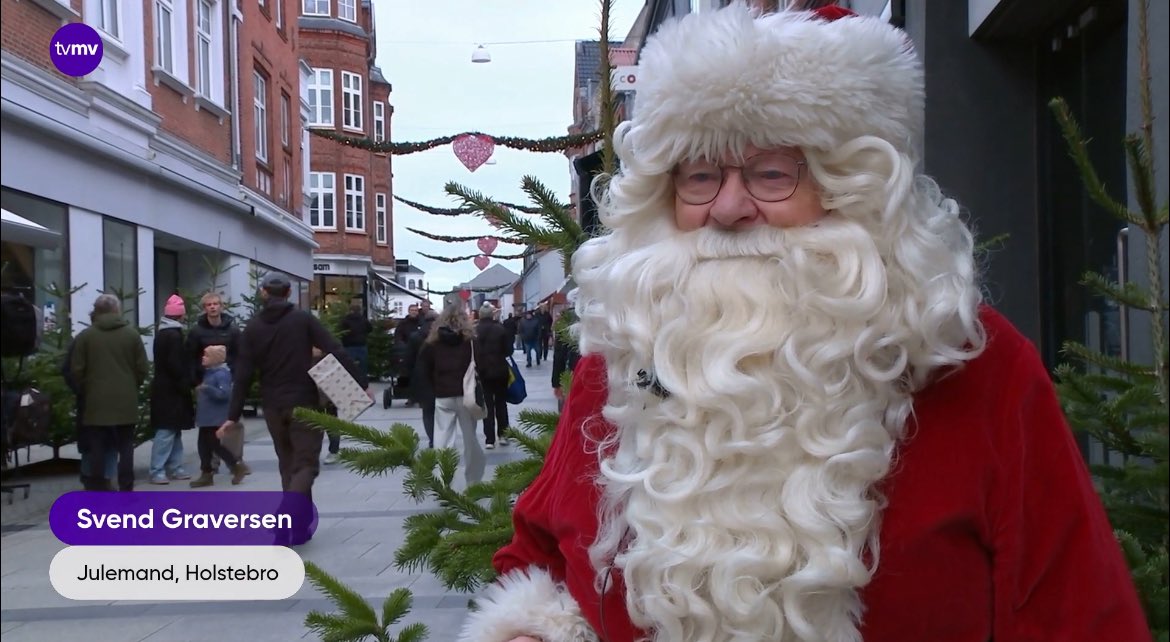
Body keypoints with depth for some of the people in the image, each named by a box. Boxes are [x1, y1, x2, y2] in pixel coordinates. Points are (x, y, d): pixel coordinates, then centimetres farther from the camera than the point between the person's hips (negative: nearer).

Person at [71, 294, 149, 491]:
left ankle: (97, 490, 4)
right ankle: (126, 490, 6)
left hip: (96, 401, -1)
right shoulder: (131, 333, 1)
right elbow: (143, 368, 1)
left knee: (97, 448, 4)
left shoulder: (85, 336, -2)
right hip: (126, 401, 1)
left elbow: (77, 371, 0)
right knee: (125, 446, 7)